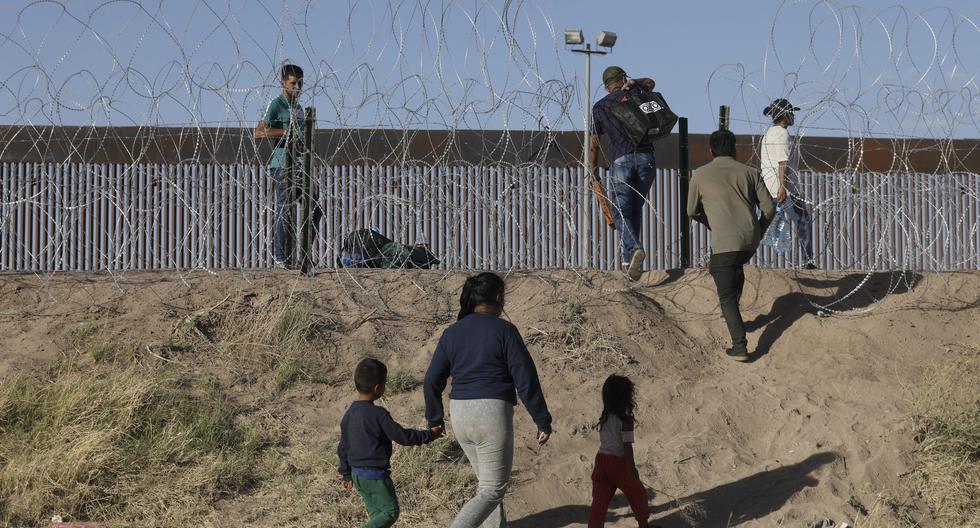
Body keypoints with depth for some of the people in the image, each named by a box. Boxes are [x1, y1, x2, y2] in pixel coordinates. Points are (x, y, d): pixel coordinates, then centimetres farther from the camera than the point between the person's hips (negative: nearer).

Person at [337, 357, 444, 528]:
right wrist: (430, 435, -2)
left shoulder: (348, 415, 6)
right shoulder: (378, 415, -18)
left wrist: (346, 474, 24)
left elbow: (343, 448, 13)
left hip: (357, 473, 8)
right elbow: (402, 436, -14)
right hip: (376, 474, -8)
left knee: (377, 513, 15)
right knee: (390, 511, -2)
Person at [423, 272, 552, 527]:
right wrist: (543, 421, -3)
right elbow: (526, 380, -10)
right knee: (493, 490, -1)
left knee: (487, 482, 21)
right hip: (492, 413, -6)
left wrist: (434, 418, 24)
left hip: (460, 414, 6)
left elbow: (432, 381, 10)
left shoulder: (452, 333, 8)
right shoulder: (504, 331, -7)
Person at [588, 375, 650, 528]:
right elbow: (627, 445, -19)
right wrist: (632, 468, -14)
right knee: (637, 494, 19)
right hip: (619, 463, -5)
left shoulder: (605, 417, 3)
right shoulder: (626, 420, -17)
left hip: (601, 460, 5)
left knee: (599, 501, 2)